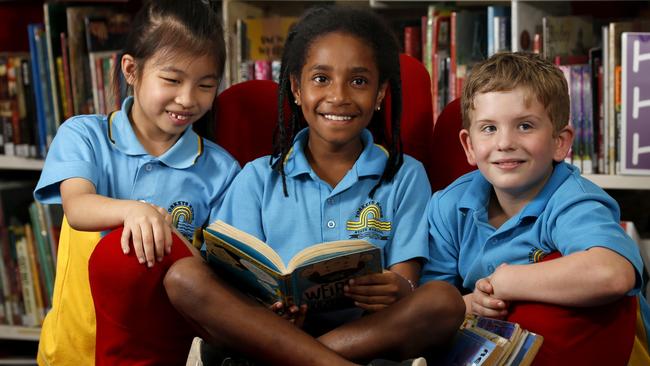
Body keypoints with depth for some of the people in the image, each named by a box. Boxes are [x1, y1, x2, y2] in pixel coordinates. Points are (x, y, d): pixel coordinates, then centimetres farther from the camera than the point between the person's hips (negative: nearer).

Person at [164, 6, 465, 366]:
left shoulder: (405, 177, 10)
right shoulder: (258, 178, 11)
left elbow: (407, 287, 3)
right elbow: (235, 284, 3)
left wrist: (399, 292, -23)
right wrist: (269, 305, -21)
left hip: (367, 336, 0)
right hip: (264, 324, 0)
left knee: (444, 300, -28)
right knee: (184, 275, -23)